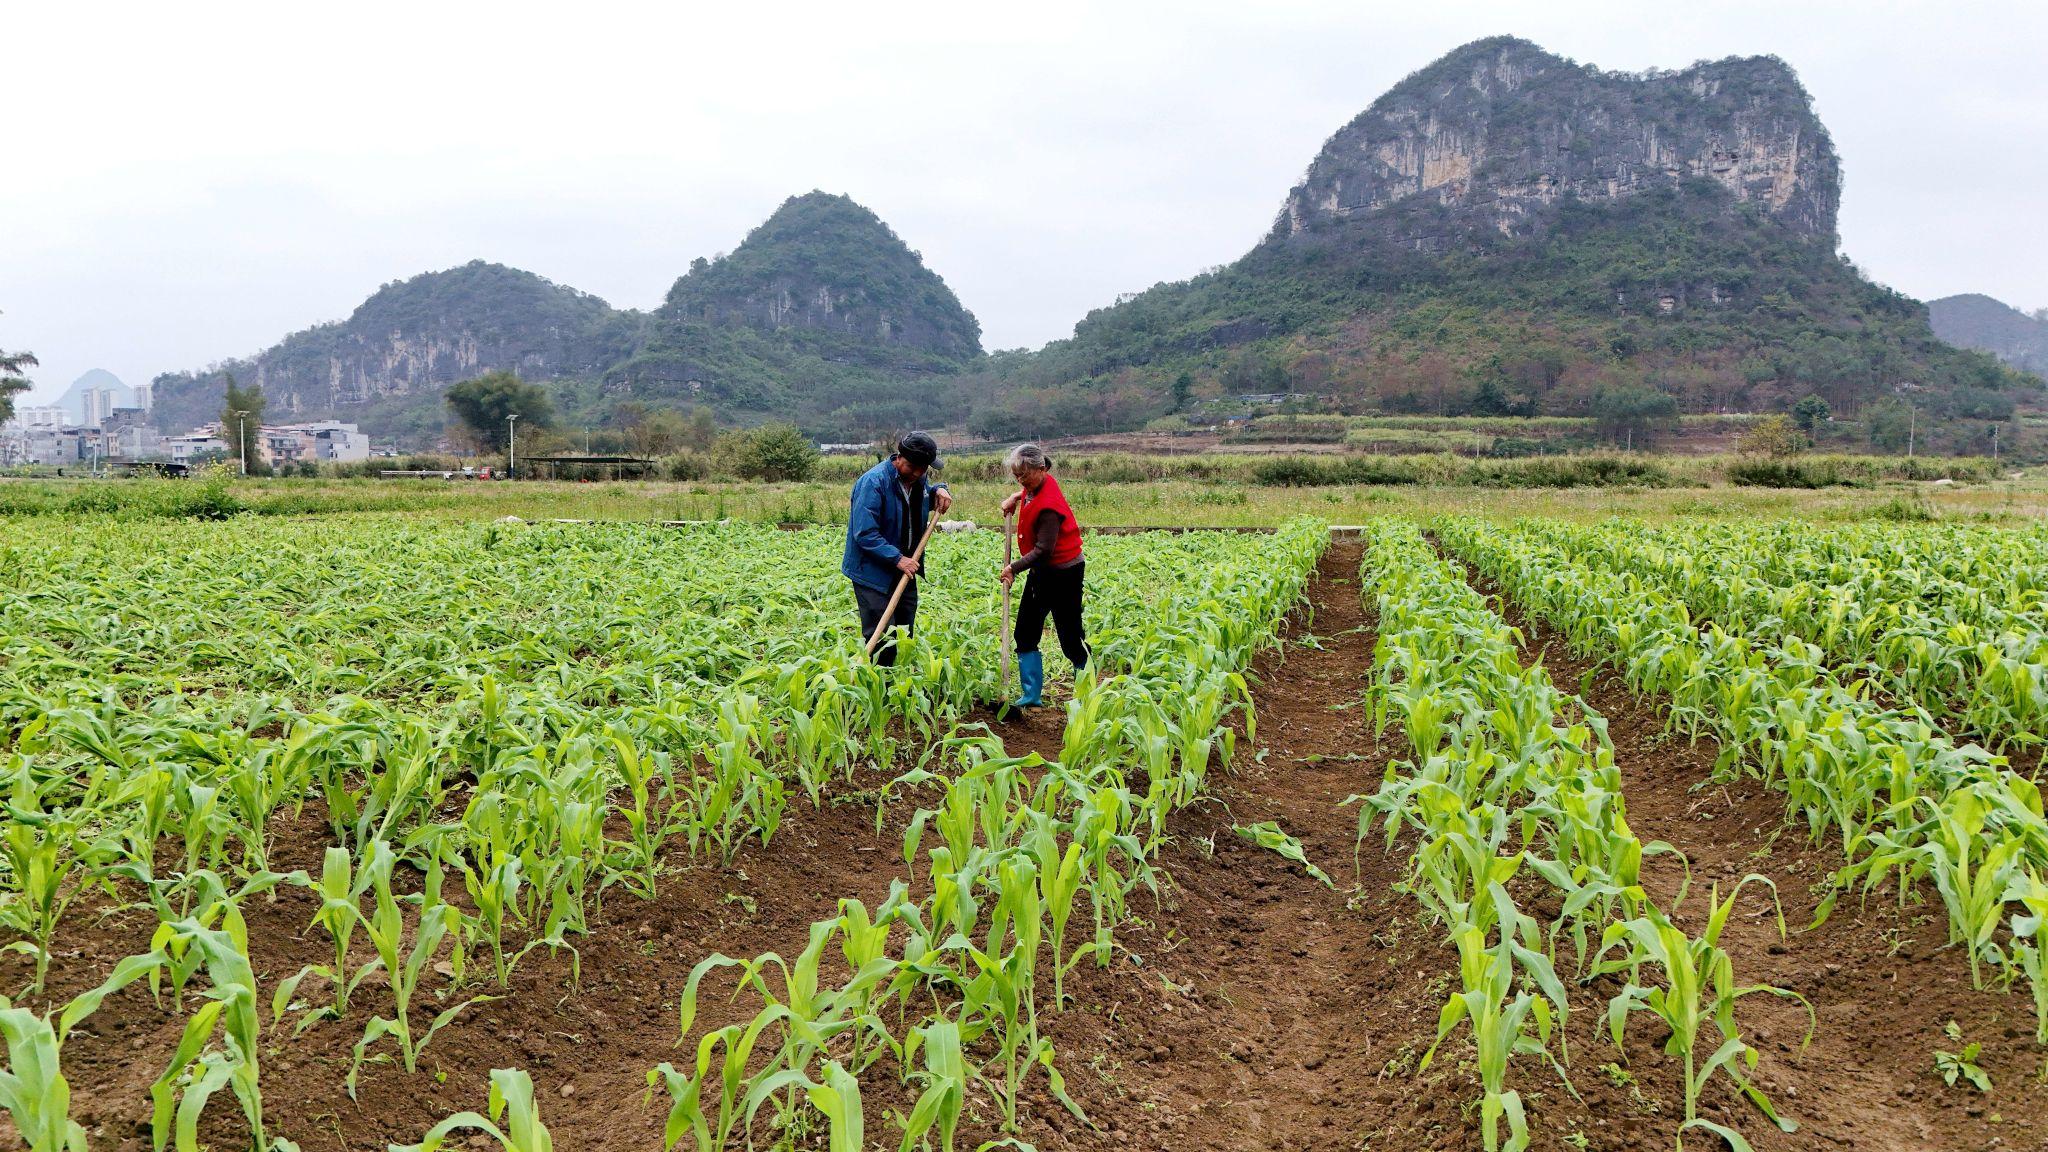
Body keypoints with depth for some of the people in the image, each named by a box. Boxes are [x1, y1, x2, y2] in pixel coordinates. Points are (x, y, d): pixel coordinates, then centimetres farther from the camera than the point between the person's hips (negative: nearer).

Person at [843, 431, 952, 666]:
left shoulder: (916, 480, 5)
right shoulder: (874, 482, -21)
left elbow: (923, 500, 31)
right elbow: (865, 534, -24)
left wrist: (939, 490, 8)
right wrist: (897, 558, -28)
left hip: (905, 569, 8)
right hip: (874, 572, -8)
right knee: (882, 638, -11)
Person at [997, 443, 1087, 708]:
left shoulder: (1048, 505, -27)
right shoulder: (1037, 485, 0)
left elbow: (1043, 550, -27)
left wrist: (1014, 568, -21)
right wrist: (1017, 496, 11)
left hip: (1063, 573, -10)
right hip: (1042, 571, 10)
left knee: (1071, 637, 0)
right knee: (1025, 634, 8)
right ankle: (1032, 696, 13)